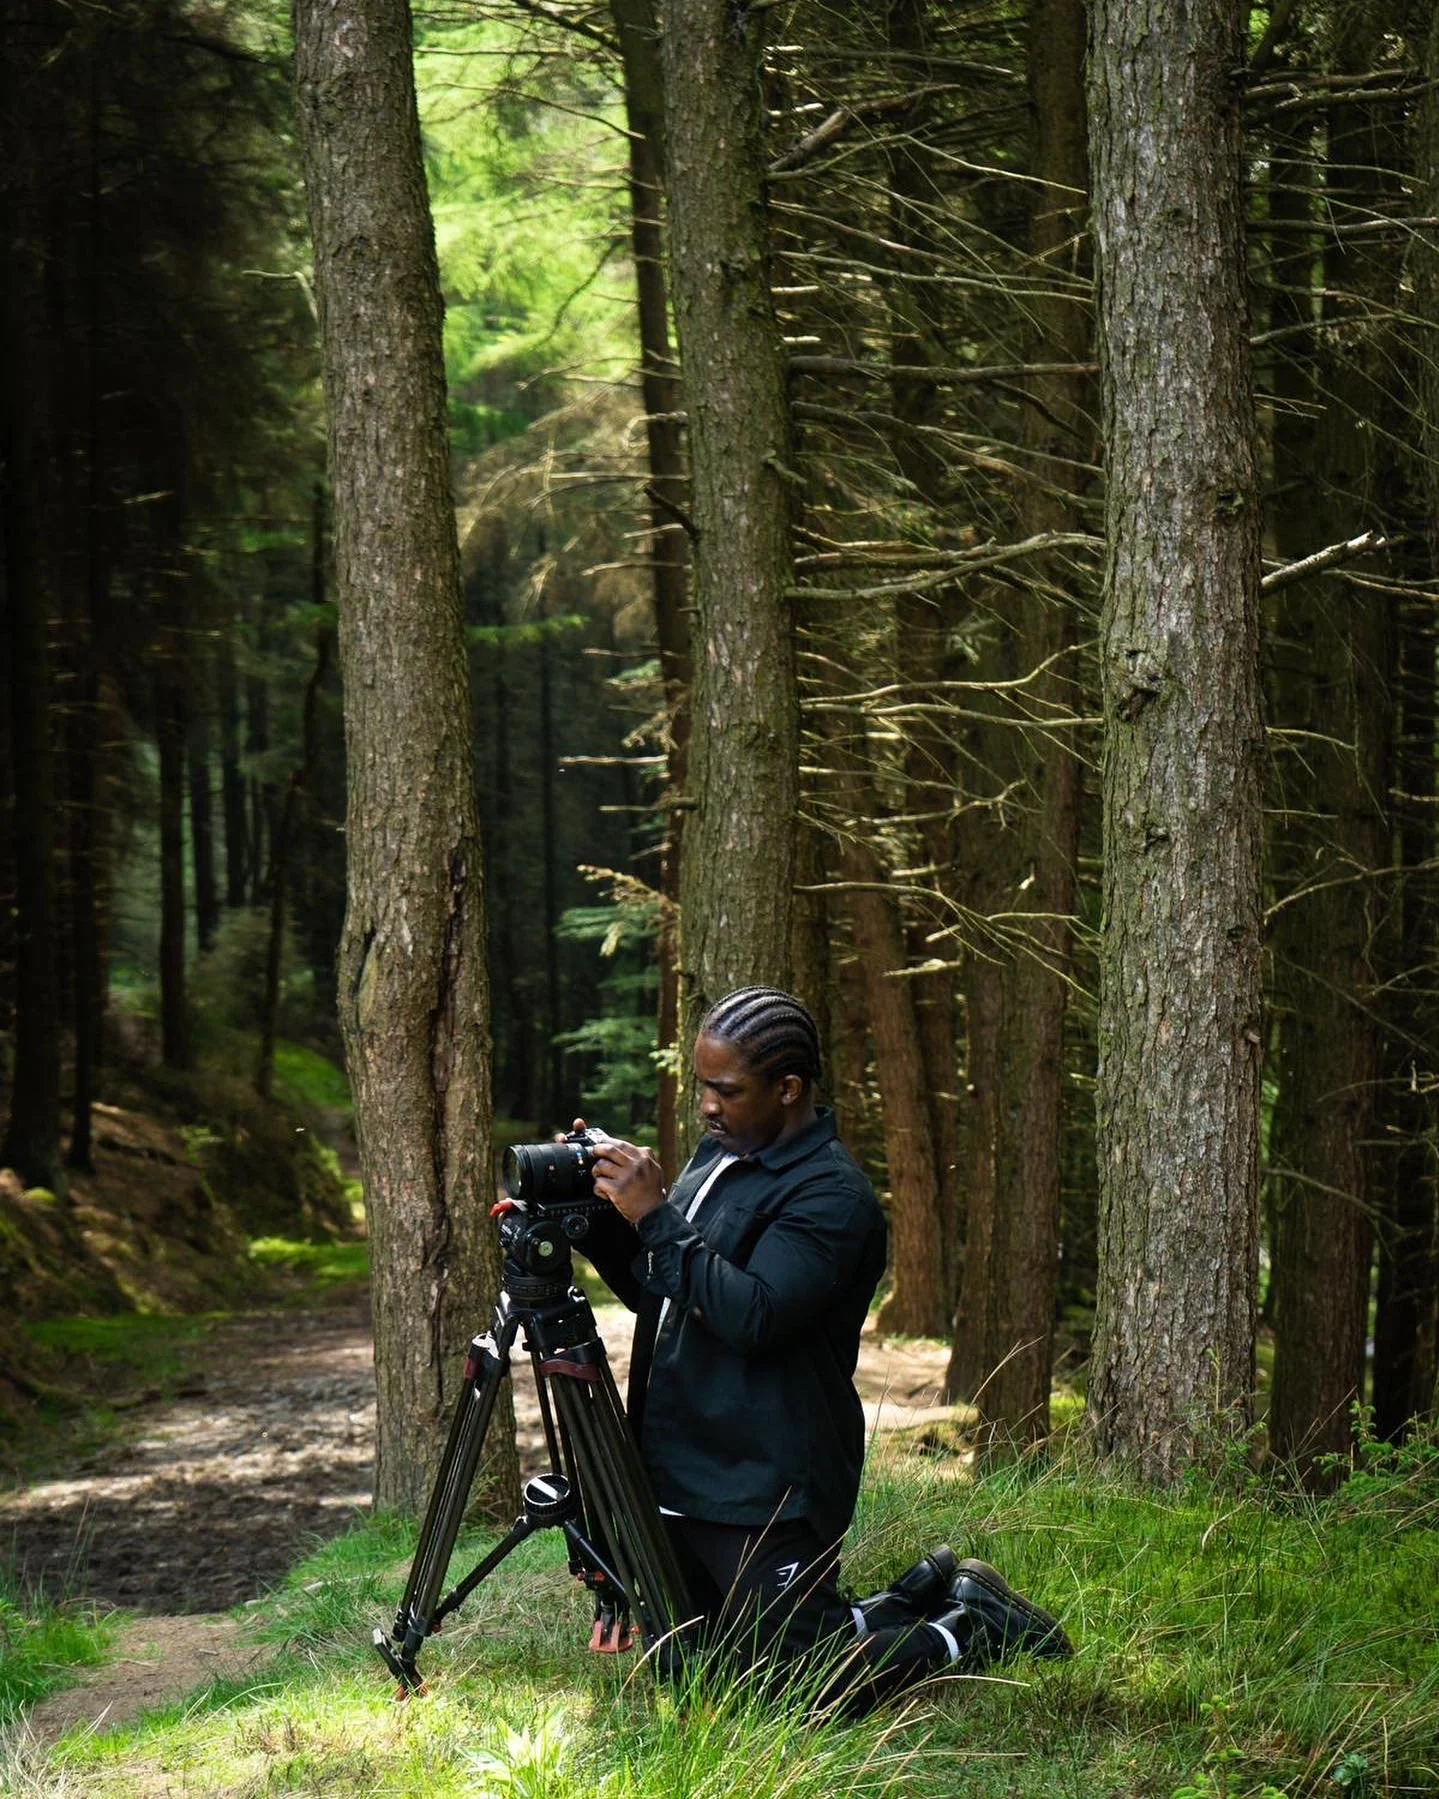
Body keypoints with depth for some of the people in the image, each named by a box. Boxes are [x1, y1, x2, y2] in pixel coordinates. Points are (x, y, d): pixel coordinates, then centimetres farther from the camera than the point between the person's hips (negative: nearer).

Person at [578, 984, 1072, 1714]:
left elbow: (753, 1315, -29)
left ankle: (969, 1631, 16)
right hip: (679, 1478, 9)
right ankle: (919, 1600, 30)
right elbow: (654, 1292, 19)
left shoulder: (831, 1194, -17)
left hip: (763, 1495, -9)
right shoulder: (718, 1155, 11)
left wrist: (656, 1217, -27)